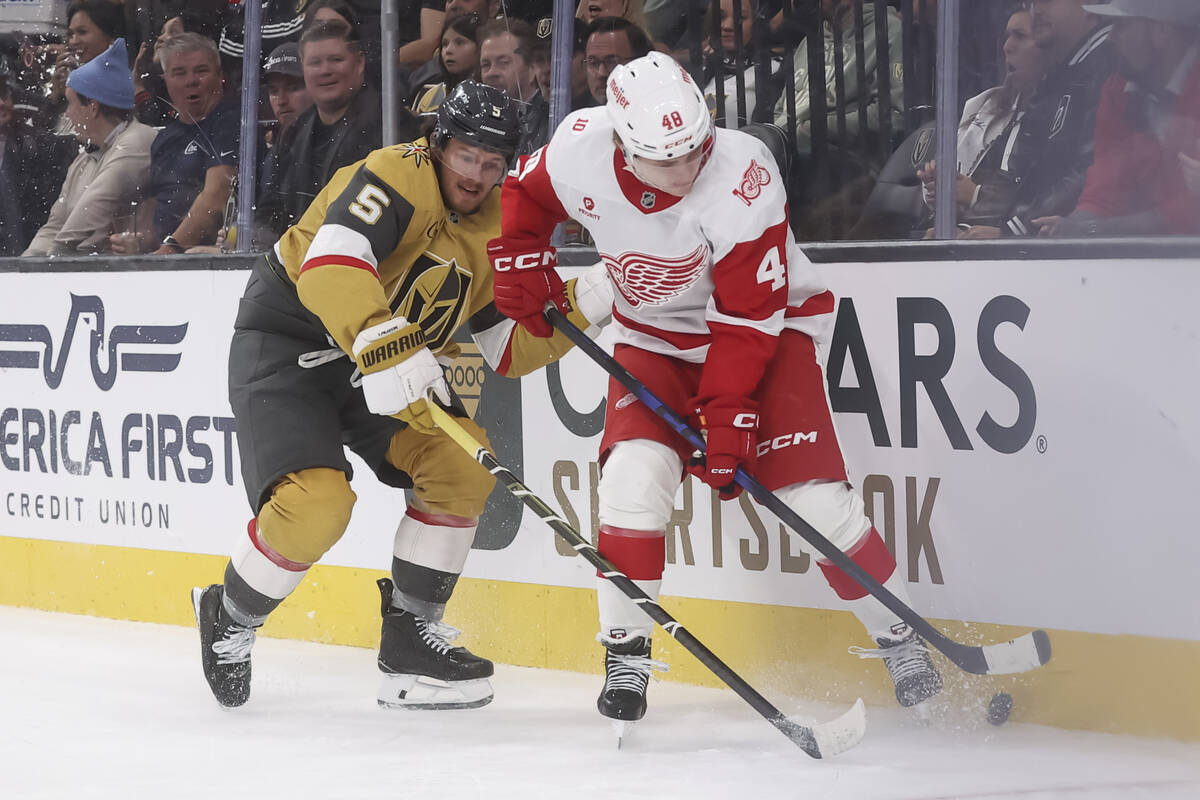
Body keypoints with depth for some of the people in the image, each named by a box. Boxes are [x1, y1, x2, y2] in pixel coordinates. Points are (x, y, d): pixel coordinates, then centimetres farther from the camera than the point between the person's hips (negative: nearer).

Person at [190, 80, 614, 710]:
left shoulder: (494, 228, 5)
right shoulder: (396, 177, -21)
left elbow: (506, 346, 7)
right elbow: (330, 262, -37)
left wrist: (583, 304, -7)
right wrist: (381, 344, -50)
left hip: (387, 360, 8)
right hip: (286, 344, -8)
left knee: (462, 463, -8)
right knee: (316, 503, -24)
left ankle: (411, 635, 3)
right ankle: (228, 618, 3)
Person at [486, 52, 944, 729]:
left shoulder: (743, 176, -32)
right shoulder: (581, 146, -22)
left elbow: (749, 317, -27)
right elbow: (526, 193, 4)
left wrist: (728, 417, -29)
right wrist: (521, 263, -8)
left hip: (768, 328, -3)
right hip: (655, 336, 3)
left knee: (813, 493, -14)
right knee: (637, 470, -21)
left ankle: (900, 638, 4)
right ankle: (625, 651, -7)